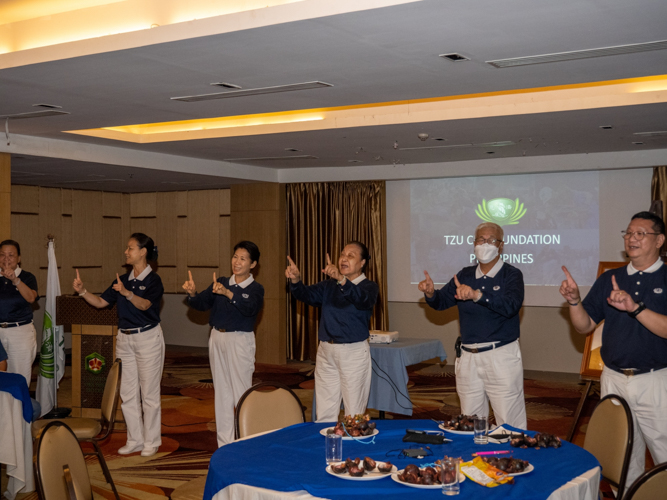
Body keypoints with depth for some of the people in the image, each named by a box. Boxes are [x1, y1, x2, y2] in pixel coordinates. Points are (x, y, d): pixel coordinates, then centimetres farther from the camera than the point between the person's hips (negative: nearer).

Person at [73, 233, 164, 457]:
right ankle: (135, 440, 21)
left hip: (148, 338, -7)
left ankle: (151, 441, 12)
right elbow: (100, 302, 9)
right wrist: (82, 291, -7)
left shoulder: (153, 280, -10)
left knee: (149, 393, 0)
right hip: (125, 339, 7)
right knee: (128, 393, 10)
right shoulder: (123, 280, 9)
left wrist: (127, 294, -45)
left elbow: (144, 304, -28)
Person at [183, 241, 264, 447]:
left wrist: (229, 294, -40)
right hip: (217, 338, 5)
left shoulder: (255, 289, -5)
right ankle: (225, 442, 20)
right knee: (222, 393, 11)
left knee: (241, 393, -5)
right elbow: (203, 304, -1)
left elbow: (249, 308, -25)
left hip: (240, 340, -5)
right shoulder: (221, 283, 9)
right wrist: (193, 294, -22)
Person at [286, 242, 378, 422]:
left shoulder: (368, 286, -2)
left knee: (354, 414, 1)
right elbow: (308, 295, -2)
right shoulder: (329, 286, 14)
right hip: (326, 351, 5)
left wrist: (341, 279, -43)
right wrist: (295, 280, -24)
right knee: (324, 414, 9)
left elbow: (362, 299, -26)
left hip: (354, 353, -5)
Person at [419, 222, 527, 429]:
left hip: (501, 356, -5)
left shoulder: (511, 275, -4)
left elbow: (511, 305, -22)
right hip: (468, 357, 5)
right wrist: (430, 293, -16)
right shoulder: (465, 276, 13)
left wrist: (477, 295, -36)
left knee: (510, 425, -3)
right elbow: (441, 302, 8)